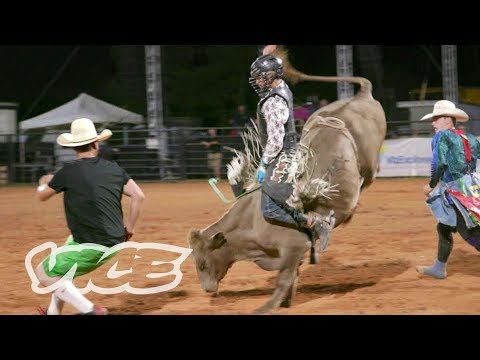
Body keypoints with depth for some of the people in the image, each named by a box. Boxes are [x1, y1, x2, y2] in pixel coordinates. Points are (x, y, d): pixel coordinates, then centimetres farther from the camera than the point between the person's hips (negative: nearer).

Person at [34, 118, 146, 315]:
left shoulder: (69, 171, -9)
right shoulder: (113, 168, 5)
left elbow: (42, 196, 6)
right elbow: (138, 195, 2)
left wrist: (44, 182, 30)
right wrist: (129, 227, 13)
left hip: (92, 247, -7)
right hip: (113, 242, 7)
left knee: (43, 273, 5)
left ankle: (89, 310, -7)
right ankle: (54, 311, 36)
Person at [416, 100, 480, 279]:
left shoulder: (441, 136, -8)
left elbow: (439, 164, -19)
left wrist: (431, 185, -6)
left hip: (457, 191, -9)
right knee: (444, 227, 23)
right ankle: (439, 268, 35)